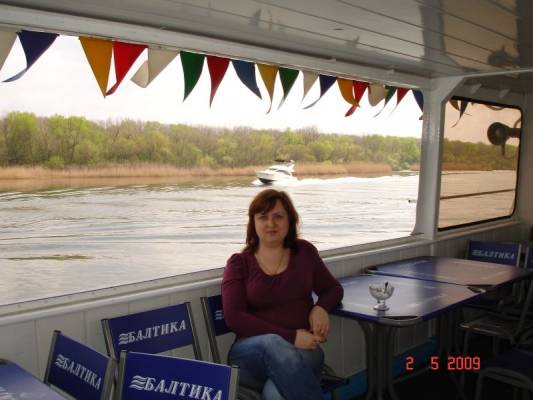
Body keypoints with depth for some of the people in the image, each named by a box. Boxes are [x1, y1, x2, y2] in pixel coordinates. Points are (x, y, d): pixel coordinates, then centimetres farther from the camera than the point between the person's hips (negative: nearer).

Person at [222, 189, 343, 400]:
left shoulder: (304, 252, 11)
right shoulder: (239, 263, 5)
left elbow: (333, 289, 22)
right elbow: (234, 318, -5)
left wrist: (321, 307, -4)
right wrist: (290, 337, -14)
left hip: (303, 350, 0)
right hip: (252, 351, 1)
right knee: (272, 344, -37)